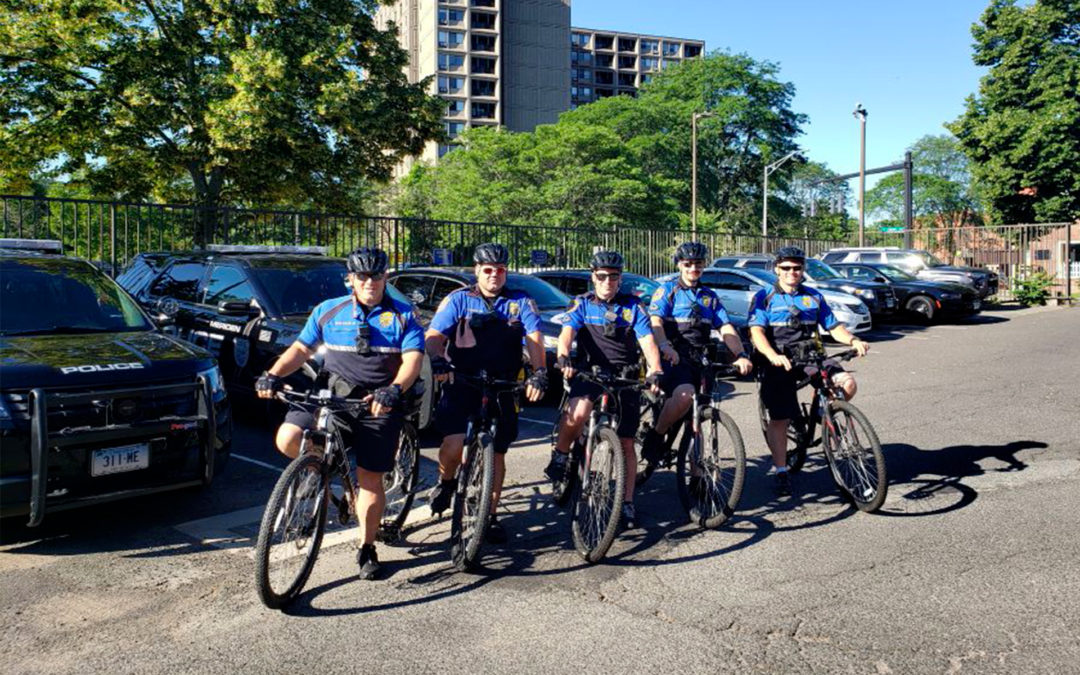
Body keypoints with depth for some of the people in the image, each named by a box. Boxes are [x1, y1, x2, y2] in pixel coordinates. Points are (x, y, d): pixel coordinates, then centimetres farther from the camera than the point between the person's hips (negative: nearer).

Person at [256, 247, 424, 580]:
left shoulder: (402, 315, 1)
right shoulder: (328, 311, 8)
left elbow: (413, 359, -9)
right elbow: (301, 349, 12)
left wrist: (393, 390, -28)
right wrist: (273, 375, -6)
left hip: (378, 406, -2)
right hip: (330, 397, 2)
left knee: (370, 479, 0)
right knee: (288, 439, -21)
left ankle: (367, 548, 19)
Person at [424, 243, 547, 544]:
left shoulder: (520, 302, 4)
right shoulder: (459, 299, 1)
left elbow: (534, 337, -9)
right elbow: (434, 335, -8)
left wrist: (539, 372, -27)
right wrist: (437, 360, -30)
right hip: (461, 383, -2)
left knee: (497, 452, 8)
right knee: (454, 443, -18)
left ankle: (491, 516, 23)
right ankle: (445, 482, 16)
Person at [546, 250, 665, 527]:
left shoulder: (633, 306, 7)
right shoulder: (583, 304, 5)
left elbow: (647, 341, -4)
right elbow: (567, 333, -11)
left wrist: (655, 370, -23)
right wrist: (563, 358, -33)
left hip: (625, 377, 2)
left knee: (626, 443, 2)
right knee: (578, 412, -33)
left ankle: (627, 502, 12)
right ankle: (559, 455, -6)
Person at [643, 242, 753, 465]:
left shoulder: (710, 297, 18)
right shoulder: (668, 290, 3)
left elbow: (726, 329, 7)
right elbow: (655, 322, -13)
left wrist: (741, 355, -13)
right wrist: (665, 346, -35)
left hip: (696, 361, 6)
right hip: (671, 358, -6)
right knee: (685, 393, -34)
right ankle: (655, 436, -13)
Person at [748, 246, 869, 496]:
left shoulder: (813, 296, 15)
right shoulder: (764, 297, 3)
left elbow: (834, 326, 13)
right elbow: (756, 332, -10)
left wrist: (853, 340, -9)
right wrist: (774, 357, -28)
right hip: (779, 362, -3)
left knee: (847, 383, -20)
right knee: (779, 418, -5)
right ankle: (781, 471, 8)